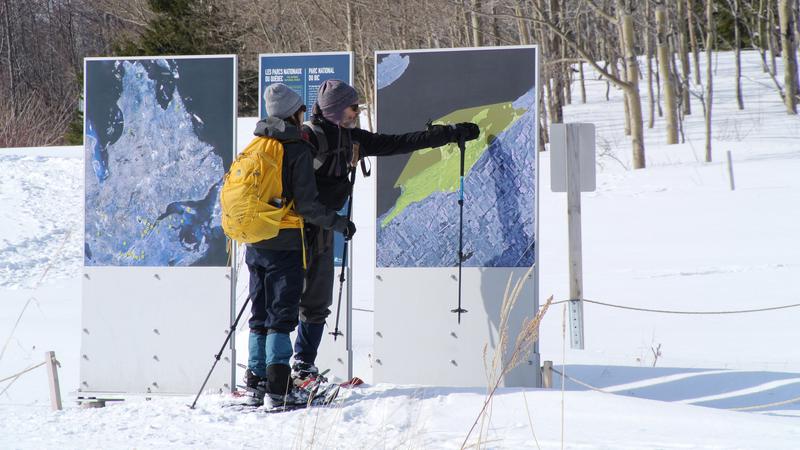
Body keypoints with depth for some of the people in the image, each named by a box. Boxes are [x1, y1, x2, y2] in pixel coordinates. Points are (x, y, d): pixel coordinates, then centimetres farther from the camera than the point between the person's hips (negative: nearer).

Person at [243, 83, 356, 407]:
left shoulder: (255, 146, 9)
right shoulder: (298, 149, -11)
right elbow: (307, 204, -14)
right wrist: (340, 224, -3)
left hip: (255, 244, 6)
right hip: (285, 244, -6)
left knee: (261, 315, 13)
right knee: (282, 315, -3)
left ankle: (255, 383, 13)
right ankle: (279, 388, -6)